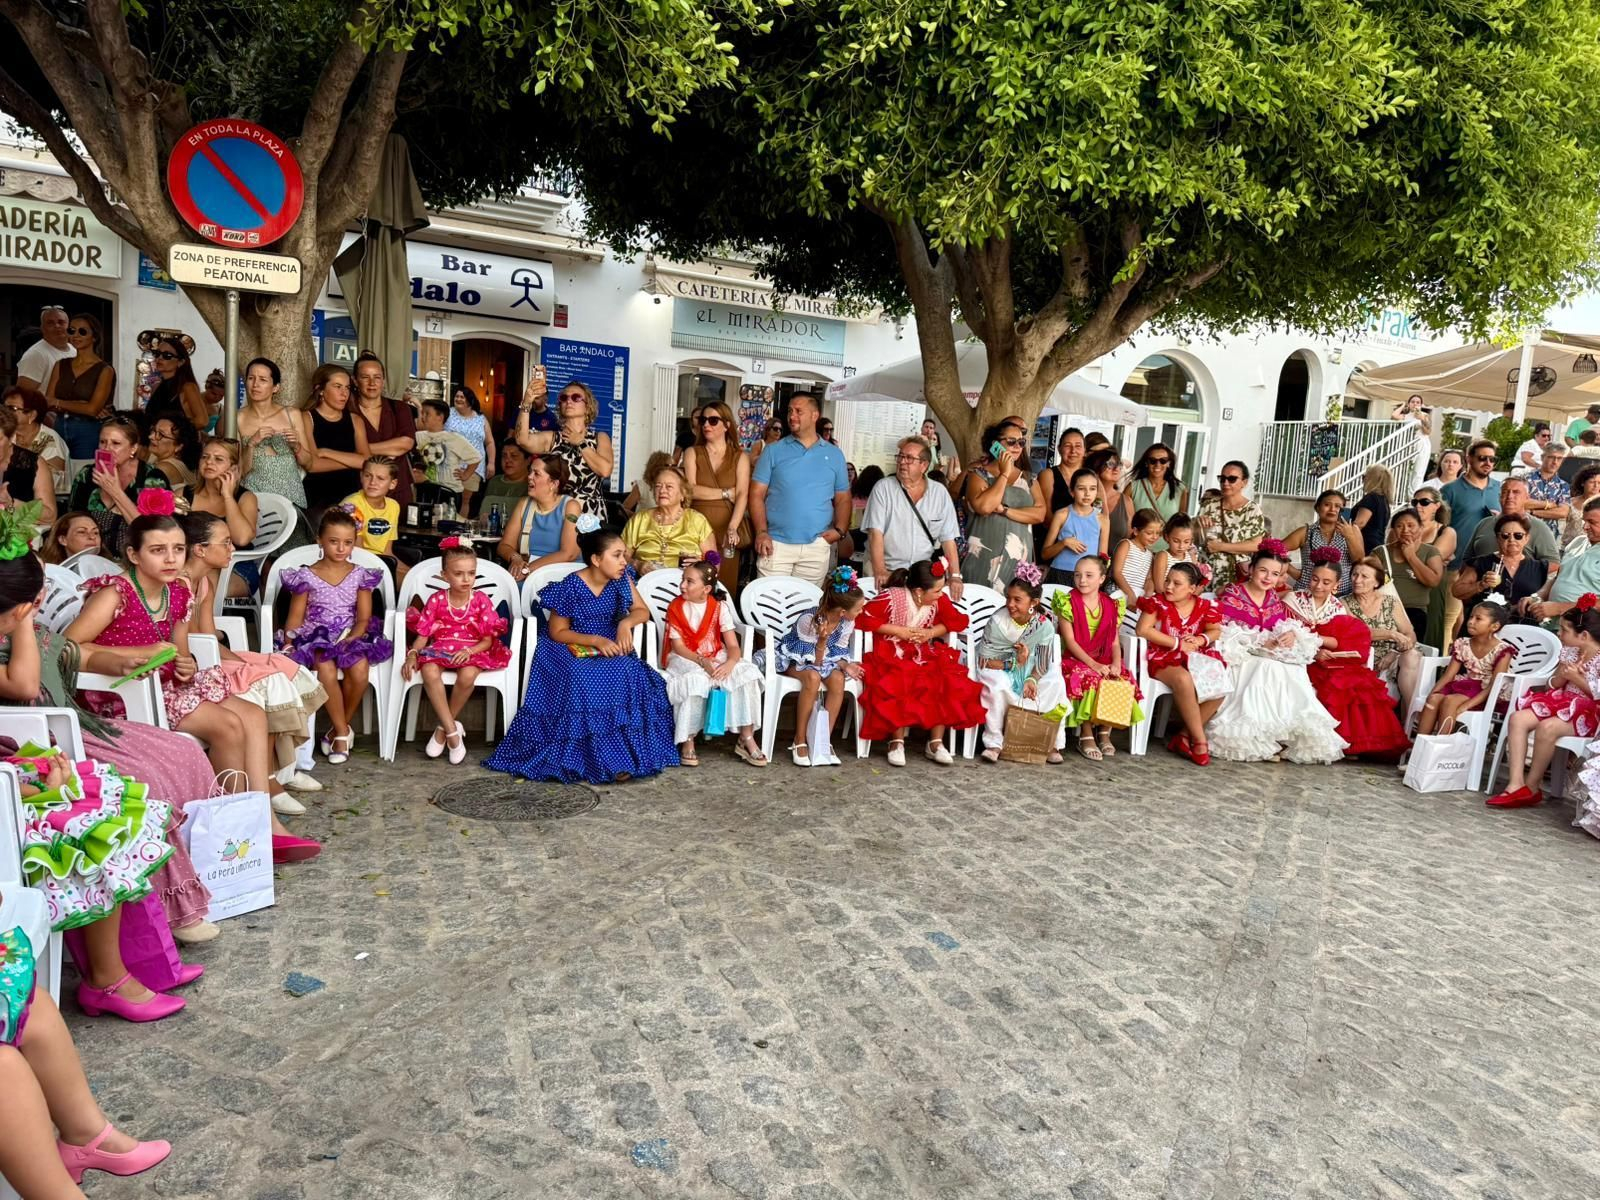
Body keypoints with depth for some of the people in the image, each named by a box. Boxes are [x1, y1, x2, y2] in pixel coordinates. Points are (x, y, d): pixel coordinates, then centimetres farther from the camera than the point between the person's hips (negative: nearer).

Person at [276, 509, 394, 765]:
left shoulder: (360, 575, 7)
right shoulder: (307, 576, 4)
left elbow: (364, 618, 3)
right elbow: (295, 617, 3)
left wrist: (350, 640, -14)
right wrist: (288, 642, -14)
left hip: (350, 637, 1)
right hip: (316, 638, -1)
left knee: (360, 668, -32)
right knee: (326, 669, -34)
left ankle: (338, 727, -8)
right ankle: (342, 731, -16)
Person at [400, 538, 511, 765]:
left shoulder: (482, 600, -2)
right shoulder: (437, 599, 0)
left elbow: (488, 640, -3)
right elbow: (423, 634, 0)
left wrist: (470, 651, -22)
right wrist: (412, 654, -18)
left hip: (473, 651, -1)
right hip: (440, 650, 1)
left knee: (467, 675, -36)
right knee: (429, 672, -34)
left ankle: (442, 728, -12)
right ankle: (452, 731, -24)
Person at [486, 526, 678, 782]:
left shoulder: (621, 579, -1)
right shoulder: (570, 588, -16)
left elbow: (643, 611, 4)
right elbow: (557, 632, -11)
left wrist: (626, 622, -18)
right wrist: (595, 640, -22)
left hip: (610, 648, 4)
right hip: (570, 649, -4)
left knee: (630, 676, -29)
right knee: (585, 681, -36)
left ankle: (627, 753, -20)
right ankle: (599, 758, -24)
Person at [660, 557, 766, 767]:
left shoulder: (720, 607, -2)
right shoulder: (676, 607, -4)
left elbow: (732, 645, -8)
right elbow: (678, 646, -9)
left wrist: (730, 663, -31)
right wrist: (702, 661, -26)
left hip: (716, 657, 2)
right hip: (685, 659, -2)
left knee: (747, 673, -24)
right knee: (695, 679, -37)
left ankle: (746, 739, -13)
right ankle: (687, 742, -22)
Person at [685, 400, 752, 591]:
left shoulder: (740, 457, 7)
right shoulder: (692, 453, 8)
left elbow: (742, 495, -6)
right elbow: (691, 490, -5)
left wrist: (732, 528, -20)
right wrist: (726, 493, -7)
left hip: (727, 532, 0)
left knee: (725, 587, 0)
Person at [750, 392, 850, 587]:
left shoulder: (834, 454, 10)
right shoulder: (773, 451, 5)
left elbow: (843, 498, 13)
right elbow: (757, 494, 2)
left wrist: (840, 530, -4)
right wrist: (761, 532, -11)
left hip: (817, 546, 2)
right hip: (776, 543, -1)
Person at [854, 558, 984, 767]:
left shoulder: (938, 600, -1)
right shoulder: (891, 597, -15)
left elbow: (959, 620, 8)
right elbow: (862, 619, -16)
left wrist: (931, 633, -8)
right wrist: (897, 630, -17)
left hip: (925, 657, 5)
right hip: (891, 656, -4)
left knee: (948, 683, -22)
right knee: (898, 687, -35)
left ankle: (935, 743, -13)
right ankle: (897, 742, -18)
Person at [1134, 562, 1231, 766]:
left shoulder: (1204, 606, 5)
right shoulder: (1157, 602, -7)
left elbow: (1215, 631, 14)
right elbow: (1143, 630, -17)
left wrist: (1201, 639, -11)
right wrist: (1178, 644, -16)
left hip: (1195, 657, 5)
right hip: (1162, 657, -5)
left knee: (1220, 683, -20)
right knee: (1183, 680, -36)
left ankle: (1185, 736, -9)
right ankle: (1200, 740, -23)